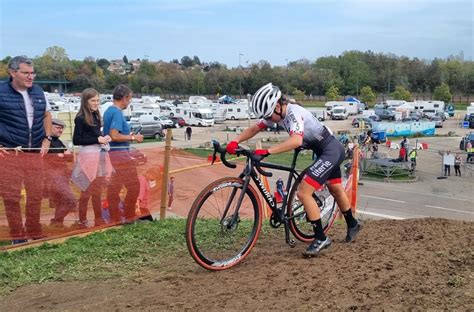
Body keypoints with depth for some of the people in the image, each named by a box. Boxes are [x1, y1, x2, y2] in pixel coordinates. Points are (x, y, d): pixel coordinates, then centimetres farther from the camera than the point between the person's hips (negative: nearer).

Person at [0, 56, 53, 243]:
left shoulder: (38, 92, 10)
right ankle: (17, 236, 12)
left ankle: (35, 234, 23)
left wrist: (47, 139, 13)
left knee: (36, 194, 8)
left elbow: (47, 115, 23)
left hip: (35, 153, 4)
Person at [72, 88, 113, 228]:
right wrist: (97, 139, -17)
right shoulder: (80, 118, -11)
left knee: (98, 191, 16)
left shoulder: (96, 116, 11)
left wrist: (104, 138, 1)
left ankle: (99, 219, 26)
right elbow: (76, 140, -15)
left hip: (100, 155, 7)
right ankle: (82, 222, 13)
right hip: (88, 156, -7)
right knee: (87, 191, 2)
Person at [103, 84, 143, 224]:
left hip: (111, 153, 10)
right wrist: (132, 138, -14)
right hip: (119, 154, -10)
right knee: (133, 185, -2)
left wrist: (128, 134, 19)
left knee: (114, 186, 12)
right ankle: (129, 217, 4)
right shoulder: (117, 113, -16)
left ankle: (115, 218, 18)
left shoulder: (109, 111, 14)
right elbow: (114, 136, -24)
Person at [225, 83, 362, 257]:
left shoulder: (294, 113, -28)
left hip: (331, 151, -10)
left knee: (303, 193, -17)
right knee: (336, 191, 26)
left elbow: (296, 140, -45)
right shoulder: (276, 112, -2)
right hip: (331, 150, 10)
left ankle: (321, 238, -4)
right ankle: (353, 225, 49)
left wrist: (266, 152, -50)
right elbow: (254, 129, 1)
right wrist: (235, 142, -15)